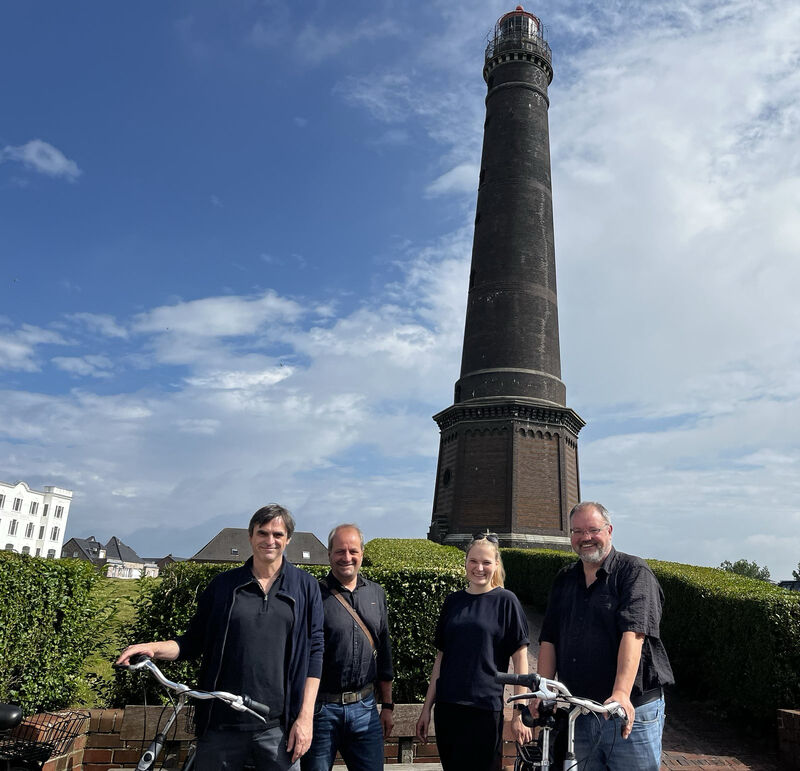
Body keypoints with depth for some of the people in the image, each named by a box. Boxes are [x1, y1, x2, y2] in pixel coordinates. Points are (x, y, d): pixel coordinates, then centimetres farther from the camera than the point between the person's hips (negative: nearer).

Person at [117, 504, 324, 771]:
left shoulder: (306, 586, 2)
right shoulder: (223, 584, 6)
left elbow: (314, 651, 0)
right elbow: (195, 641, 9)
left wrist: (306, 716, -6)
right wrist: (153, 647, -9)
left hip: (278, 727, -1)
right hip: (222, 724, 1)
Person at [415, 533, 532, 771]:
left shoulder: (505, 601, -4)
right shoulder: (453, 601, 7)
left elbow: (520, 659, -4)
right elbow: (441, 657, 11)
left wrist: (519, 714, -8)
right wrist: (427, 707, 10)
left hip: (485, 709, -4)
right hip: (447, 707, 4)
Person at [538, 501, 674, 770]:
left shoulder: (634, 572, -7)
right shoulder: (565, 579, 11)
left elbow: (633, 634, -20)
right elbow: (549, 639, 8)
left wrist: (621, 693, -31)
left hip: (632, 711, -5)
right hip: (577, 714, 5)